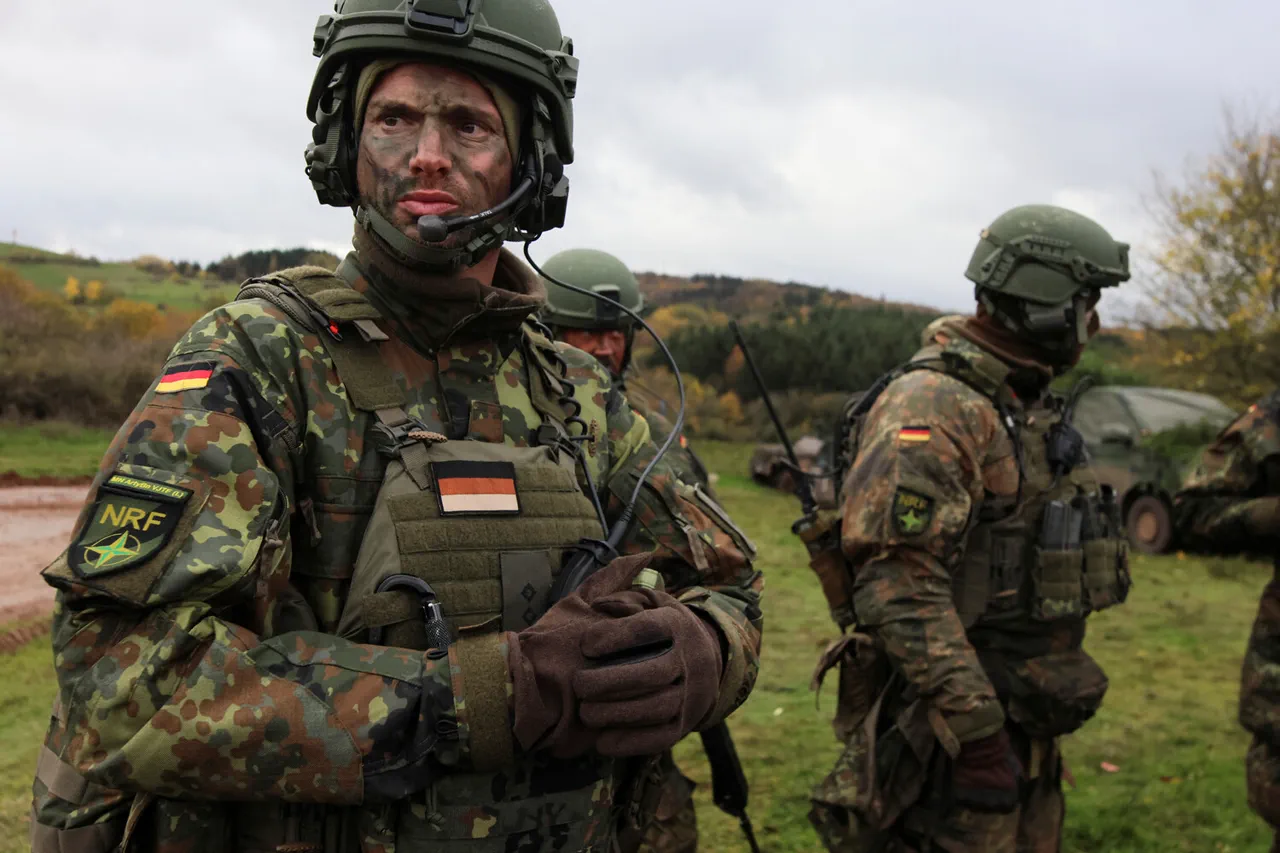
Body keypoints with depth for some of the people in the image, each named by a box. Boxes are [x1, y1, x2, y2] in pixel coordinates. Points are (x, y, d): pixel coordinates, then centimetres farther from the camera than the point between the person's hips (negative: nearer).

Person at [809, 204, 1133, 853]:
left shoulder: (1031, 407, 14)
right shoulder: (933, 404, -19)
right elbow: (896, 579, -28)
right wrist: (975, 729, -27)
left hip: (1028, 723, 10)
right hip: (950, 726, -10)